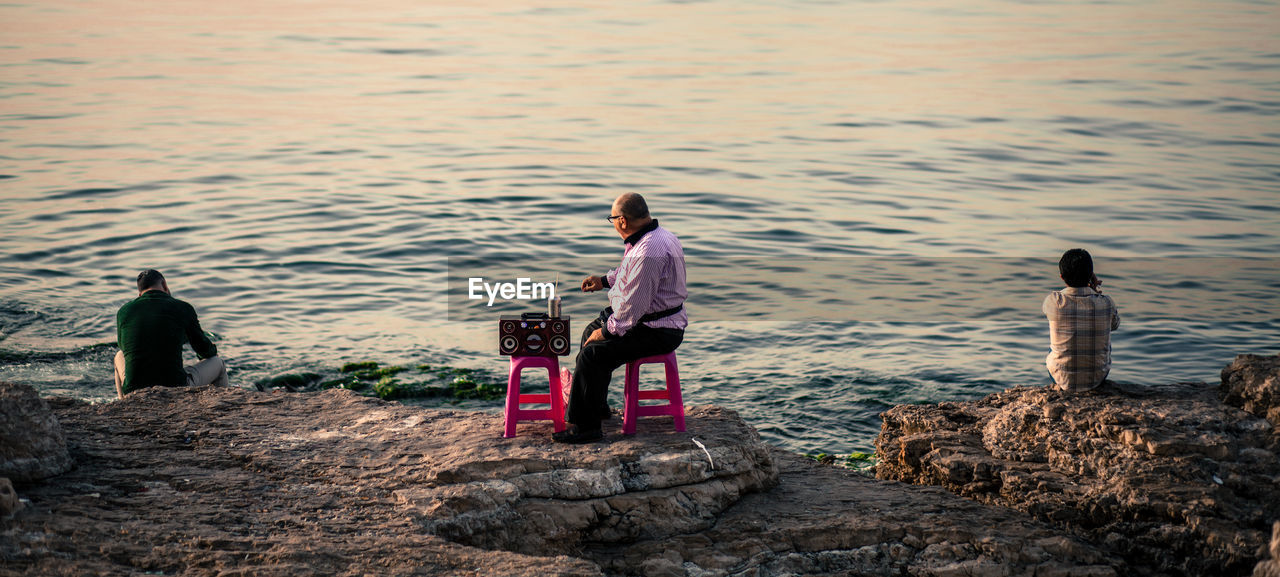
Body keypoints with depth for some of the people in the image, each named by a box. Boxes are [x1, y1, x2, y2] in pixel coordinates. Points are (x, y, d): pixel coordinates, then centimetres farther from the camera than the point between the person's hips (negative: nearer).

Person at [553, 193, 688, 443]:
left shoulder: (648, 251, -28)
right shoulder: (657, 235, 7)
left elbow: (633, 306, -27)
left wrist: (607, 331, -16)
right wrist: (606, 280, 23)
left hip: (656, 333, -11)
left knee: (593, 352, -19)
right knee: (592, 330, 24)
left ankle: (585, 425, -12)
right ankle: (596, 406, 33)